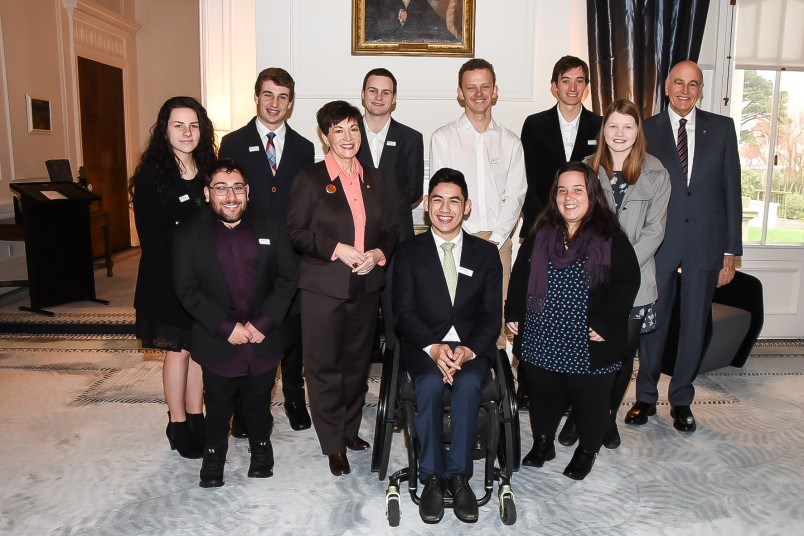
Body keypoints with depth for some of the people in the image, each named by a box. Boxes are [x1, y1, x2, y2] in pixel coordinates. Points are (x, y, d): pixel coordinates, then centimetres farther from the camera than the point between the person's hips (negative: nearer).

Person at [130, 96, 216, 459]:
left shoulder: (210, 171, 5)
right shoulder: (150, 176, -8)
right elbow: (152, 238, -9)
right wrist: (181, 273, -13)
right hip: (168, 281, -4)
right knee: (178, 350, 6)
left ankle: (196, 420, 24)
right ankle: (178, 425, 21)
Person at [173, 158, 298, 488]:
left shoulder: (272, 229, 0)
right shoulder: (189, 235, -3)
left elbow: (287, 278, -3)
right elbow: (187, 290, -7)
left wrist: (262, 323, -12)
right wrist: (226, 328, -15)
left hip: (263, 341, 1)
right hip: (218, 344, -1)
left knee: (258, 403, 16)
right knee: (218, 406, 15)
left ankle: (261, 446, 42)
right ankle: (214, 452, 39)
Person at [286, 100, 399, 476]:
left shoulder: (373, 179, 12)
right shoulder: (310, 178, -1)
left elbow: (391, 229, 13)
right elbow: (296, 232, -6)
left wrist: (378, 253, -7)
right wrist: (337, 249, -17)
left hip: (366, 287, 4)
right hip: (323, 287, -4)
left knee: (358, 362, 13)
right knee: (325, 365, 3)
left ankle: (350, 429, 31)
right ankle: (333, 444, 16)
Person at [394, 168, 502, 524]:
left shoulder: (486, 253, 9)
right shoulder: (409, 252, 6)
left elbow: (492, 314, 3)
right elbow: (404, 311, -2)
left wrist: (469, 350, -16)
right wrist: (433, 347, -19)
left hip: (472, 347, 1)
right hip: (424, 346, 0)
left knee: (467, 385, -31)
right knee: (430, 385, -31)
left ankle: (458, 475, -15)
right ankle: (432, 477, -14)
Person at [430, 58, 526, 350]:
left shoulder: (510, 142, 12)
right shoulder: (443, 138, 5)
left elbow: (515, 195, 6)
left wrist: (494, 240, -7)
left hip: (498, 242, 2)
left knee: (498, 317, 1)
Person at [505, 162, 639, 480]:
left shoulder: (611, 239, -6)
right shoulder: (539, 236, 6)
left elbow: (627, 283, -9)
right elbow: (519, 276, 11)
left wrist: (606, 325, -15)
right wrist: (514, 314, 3)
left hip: (589, 347, -3)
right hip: (541, 342, 3)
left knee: (590, 400, 13)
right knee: (543, 396, 18)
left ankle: (586, 451, 37)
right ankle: (542, 443, 41)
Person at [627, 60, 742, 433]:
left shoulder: (721, 128, 5)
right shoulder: (647, 130, 2)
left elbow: (731, 191, 4)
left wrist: (730, 251, 1)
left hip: (705, 244, 1)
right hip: (658, 243, -1)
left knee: (694, 326, 10)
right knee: (653, 322, 8)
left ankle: (681, 400, 27)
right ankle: (646, 397, 24)